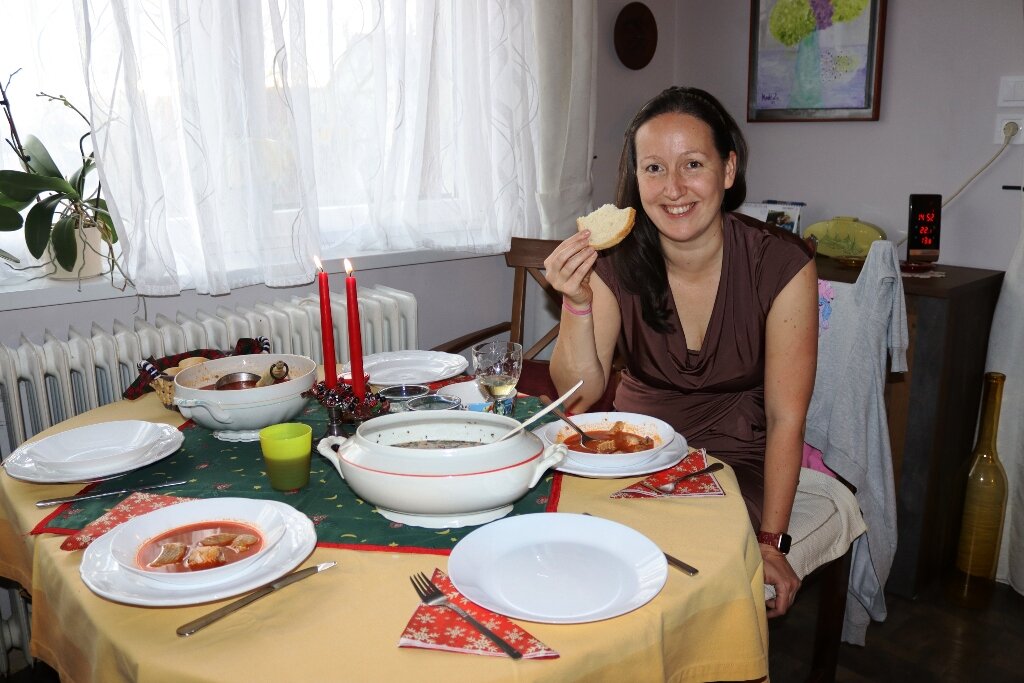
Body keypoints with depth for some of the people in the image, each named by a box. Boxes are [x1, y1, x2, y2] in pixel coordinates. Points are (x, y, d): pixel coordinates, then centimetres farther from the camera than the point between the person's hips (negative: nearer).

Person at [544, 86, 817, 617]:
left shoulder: (781, 265, -16)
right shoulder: (615, 261, -10)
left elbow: (785, 418, -12)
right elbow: (581, 395, -12)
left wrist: (771, 542, -16)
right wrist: (577, 302, -27)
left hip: (736, 459, -2)